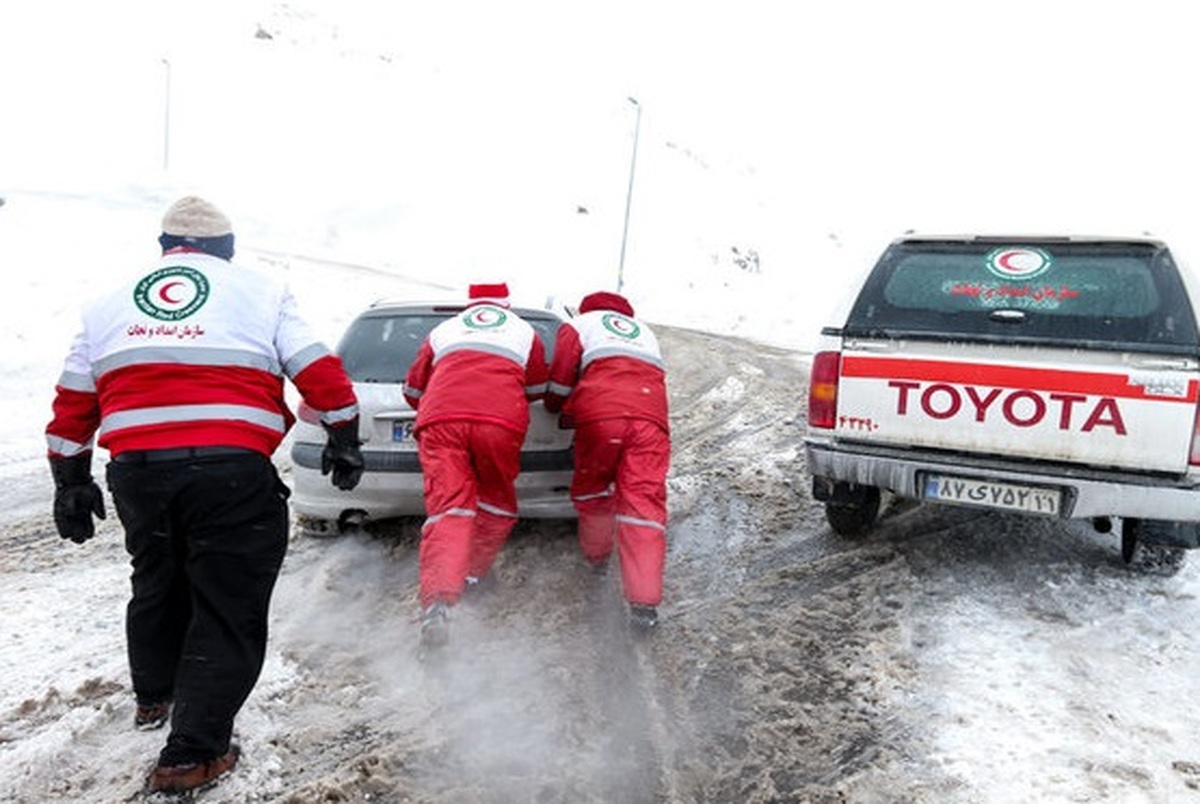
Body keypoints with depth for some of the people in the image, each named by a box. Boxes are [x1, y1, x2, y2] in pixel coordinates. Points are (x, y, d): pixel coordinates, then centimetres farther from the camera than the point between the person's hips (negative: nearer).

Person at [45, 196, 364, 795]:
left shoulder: (109, 304, 19)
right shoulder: (259, 292, 8)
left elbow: (72, 400, 18)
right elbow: (319, 372, 2)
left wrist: (71, 481, 25)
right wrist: (345, 440, 12)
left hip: (136, 471, 5)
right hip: (232, 472, -4)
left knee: (157, 583, 28)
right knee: (228, 610, 6)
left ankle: (154, 698, 48)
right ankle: (191, 755, 7)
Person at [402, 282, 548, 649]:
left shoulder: (443, 331, 30)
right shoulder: (526, 332, 28)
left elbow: (413, 390, 32)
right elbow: (536, 389, 35)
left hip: (440, 419, 1)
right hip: (502, 422, 0)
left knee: (447, 506, -9)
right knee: (495, 504, 21)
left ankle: (437, 602, -26)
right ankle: (475, 572, 27)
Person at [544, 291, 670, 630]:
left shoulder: (580, 323, 22)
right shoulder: (645, 332, 38)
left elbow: (561, 375, 11)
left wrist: (555, 407, 30)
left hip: (601, 414, -3)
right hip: (652, 414, 3)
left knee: (592, 487, 20)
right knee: (644, 497, -4)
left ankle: (596, 554, 38)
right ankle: (645, 602, -12)